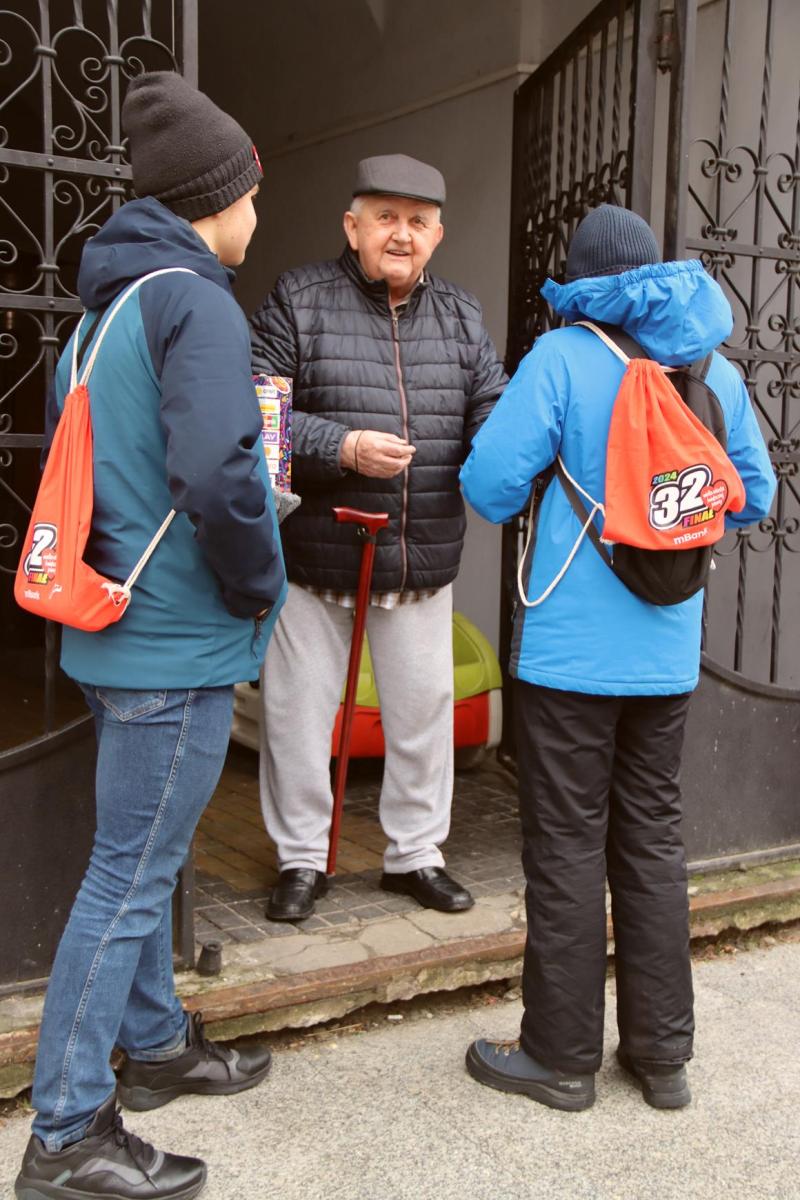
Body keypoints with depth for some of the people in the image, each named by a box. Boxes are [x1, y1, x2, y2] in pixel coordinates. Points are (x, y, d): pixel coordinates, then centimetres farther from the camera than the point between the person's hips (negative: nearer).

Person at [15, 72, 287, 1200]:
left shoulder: (104, 306, 13)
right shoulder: (198, 306, -17)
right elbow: (216, 476, -30)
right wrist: (259, 584, -14)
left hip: (114, 629, 10)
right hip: (179, 645, -10)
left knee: (141, 854, 20)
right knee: (129, 877, -1)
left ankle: (155, 1042, 38)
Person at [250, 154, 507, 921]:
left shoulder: (461, 317, 10)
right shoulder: (298, 301, -3)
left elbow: (493, 417, 4)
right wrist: (344, 448, -23)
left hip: (424, 562, 3)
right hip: (315, 556, -3)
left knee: (424, 711, 12)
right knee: (299, 712, 7)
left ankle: (415, 853, 31)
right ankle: (301, 858, 25)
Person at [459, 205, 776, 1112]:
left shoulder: (563, 358, -10)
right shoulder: (716, 369, 6)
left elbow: (488, 481, -15)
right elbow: (754, 498, 13)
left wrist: (524, 505, 7)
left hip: (569, 649, -5)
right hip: (668, 653, 5)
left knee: (567, 847, 5)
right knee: (651, 840, 15)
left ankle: (561, 1056, 17)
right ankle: (661, 1053, 25)